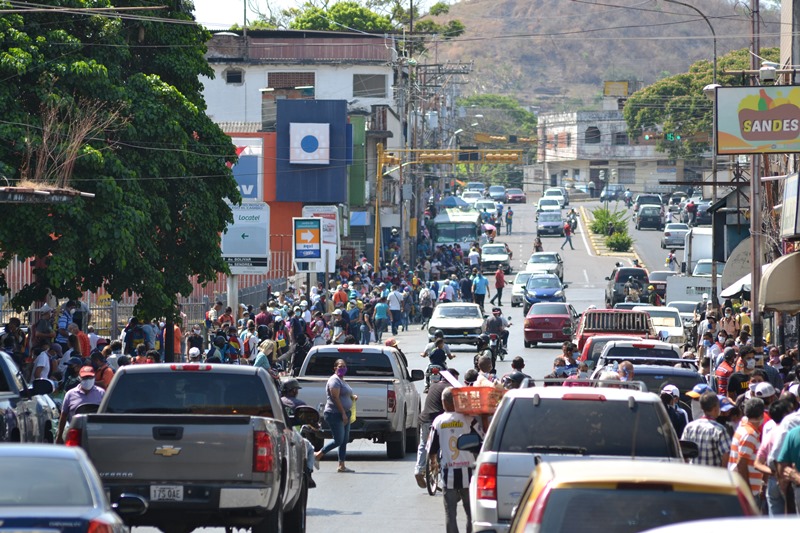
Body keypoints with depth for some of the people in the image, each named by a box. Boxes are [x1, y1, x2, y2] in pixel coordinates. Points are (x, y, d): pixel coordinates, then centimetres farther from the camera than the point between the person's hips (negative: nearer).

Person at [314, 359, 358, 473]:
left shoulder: (342, 381, 19)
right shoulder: (334, 380, -11)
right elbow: (335, 398, -19)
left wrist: (353, 397, 9)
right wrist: (343, 413, -22)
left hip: (344, 414, 10)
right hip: (335, 414, -10)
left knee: (344, 441, 5)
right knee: (338, 440, -12)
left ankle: (342, 466, 5)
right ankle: (318, 455, 1)